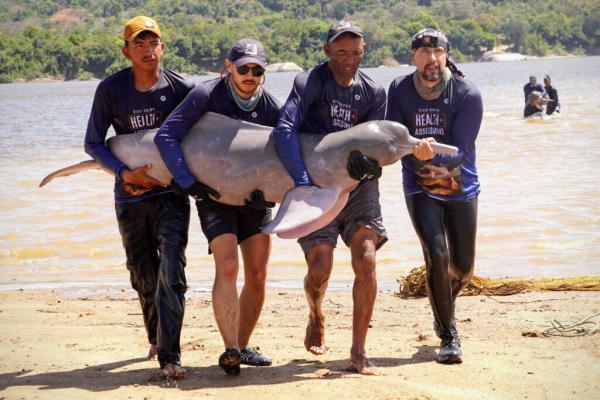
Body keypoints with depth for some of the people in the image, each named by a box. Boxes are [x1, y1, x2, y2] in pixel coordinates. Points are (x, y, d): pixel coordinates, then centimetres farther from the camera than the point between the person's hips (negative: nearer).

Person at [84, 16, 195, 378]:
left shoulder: (181, 88, -8)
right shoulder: (111, 89, -4)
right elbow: (93, 143, 2)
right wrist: (126, 173, -13)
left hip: (170, 194, -2)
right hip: (130, 199, 2)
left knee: (171, 273, -15)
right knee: (143, 277, 13)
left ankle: (169, 355, -12)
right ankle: (156, 338, 38)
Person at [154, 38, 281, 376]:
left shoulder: (272, 107, -7)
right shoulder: (208, 95, -16)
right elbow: (166, 137, -18)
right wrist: (190, 183, -22)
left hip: (257, 199, 4)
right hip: (215, 196, -4)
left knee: (258, 275, 0)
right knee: (227, 267, -20)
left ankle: (242, 346, 14)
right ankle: (230, 350, -25)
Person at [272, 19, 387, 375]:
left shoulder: (374, 92, 4)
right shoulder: (310, 82, -9)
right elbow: (284, 130, -22)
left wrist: (368, 163, -25)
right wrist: (302, 181, -31)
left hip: (359, 185, 3)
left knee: (366, 261, -13)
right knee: (320, 268, -10)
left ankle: (359, 353, -6)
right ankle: (316, 317, 26)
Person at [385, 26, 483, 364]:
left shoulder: (468, 95, -14)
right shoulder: (399, 90, -7)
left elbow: (460, 150, -20)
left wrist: (432, 152, -39)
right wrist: (415, 148, -30)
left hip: (461, 190, 1)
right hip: (421, 189, -1)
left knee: (463, 267, 11)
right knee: (437, 256, -17)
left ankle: (443, 306, 45)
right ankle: (449, 335, -4)